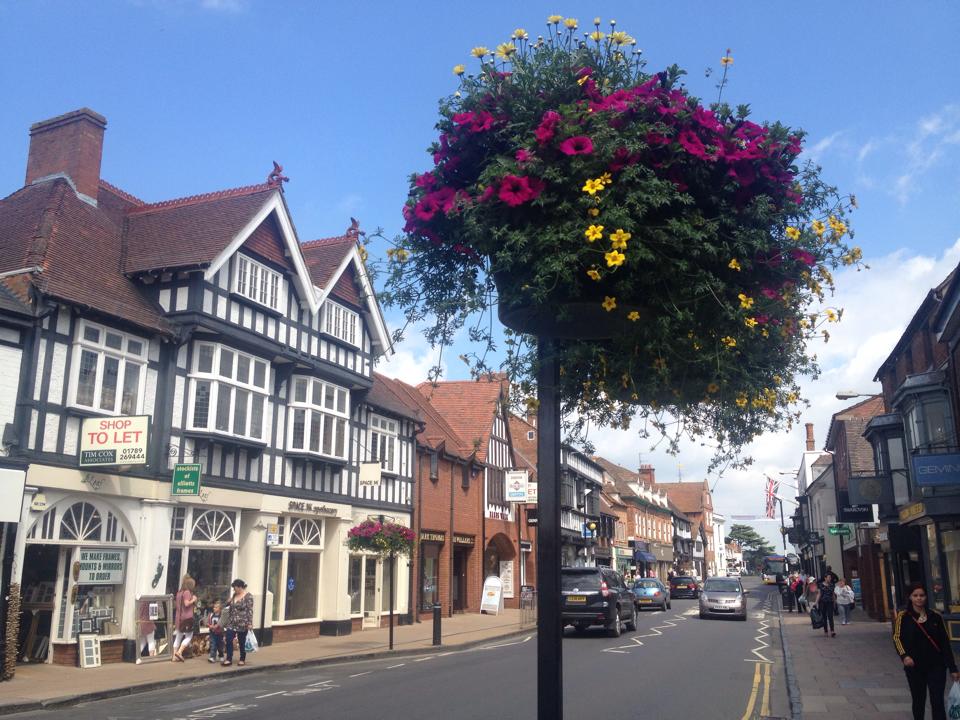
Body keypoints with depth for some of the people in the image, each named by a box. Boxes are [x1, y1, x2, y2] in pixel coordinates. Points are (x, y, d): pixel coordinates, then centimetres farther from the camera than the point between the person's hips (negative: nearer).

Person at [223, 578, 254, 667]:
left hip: (242, 623, -6)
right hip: (231, 622, 6)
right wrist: (228, 601, -1)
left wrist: (249, 623, -19)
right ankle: (229, 659, 7)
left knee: (242, 642, 5)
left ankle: (242, 659, 19)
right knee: (228, 640, -1)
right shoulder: (234, 595, 8)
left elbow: (250, 611, -15)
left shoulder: (248, 596, -13)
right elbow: (229, 606, 21)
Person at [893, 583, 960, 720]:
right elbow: (897, 637, -11)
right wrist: (904, 656, -29)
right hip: (914, 667, 0)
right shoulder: (903, 616, -3)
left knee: (938, 702, -5)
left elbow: (945, 643, 5)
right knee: (918, 702, 11)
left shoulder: (935, 616, 2)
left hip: (936, 666, 0)